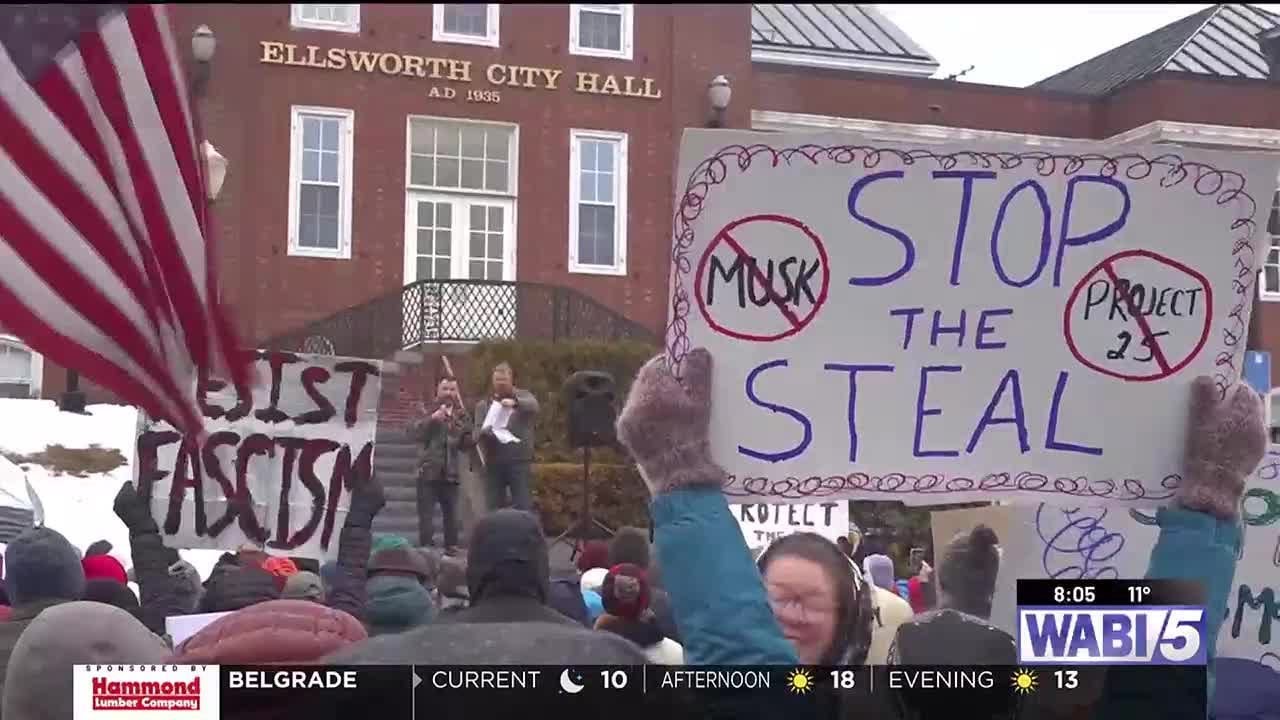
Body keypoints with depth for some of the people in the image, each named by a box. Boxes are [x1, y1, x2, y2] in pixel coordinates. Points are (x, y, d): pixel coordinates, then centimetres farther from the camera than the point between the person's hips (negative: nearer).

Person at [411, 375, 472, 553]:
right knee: (426, 515, -4)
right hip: (428, 472, -3)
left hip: (451, 473, 3)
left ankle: (452, 548, 14)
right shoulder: (426, 411, 3)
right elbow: (414, 433, -11)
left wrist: (471, 439, -9)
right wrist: (432, 419, -21)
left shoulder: (462, 415, 10)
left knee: (452, 515, 6)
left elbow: (466, 444, 13)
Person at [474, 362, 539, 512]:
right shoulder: (483, 404, 13)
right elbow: (477, 432, 3)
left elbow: (534, 406, -16)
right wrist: (485, 431, -22)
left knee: (523, 508, -5)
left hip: (519, 460, -2)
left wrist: (515, 402, -36)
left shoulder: (523, 397, 9)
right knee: (494, 509, 4)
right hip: (493, 462, 2)